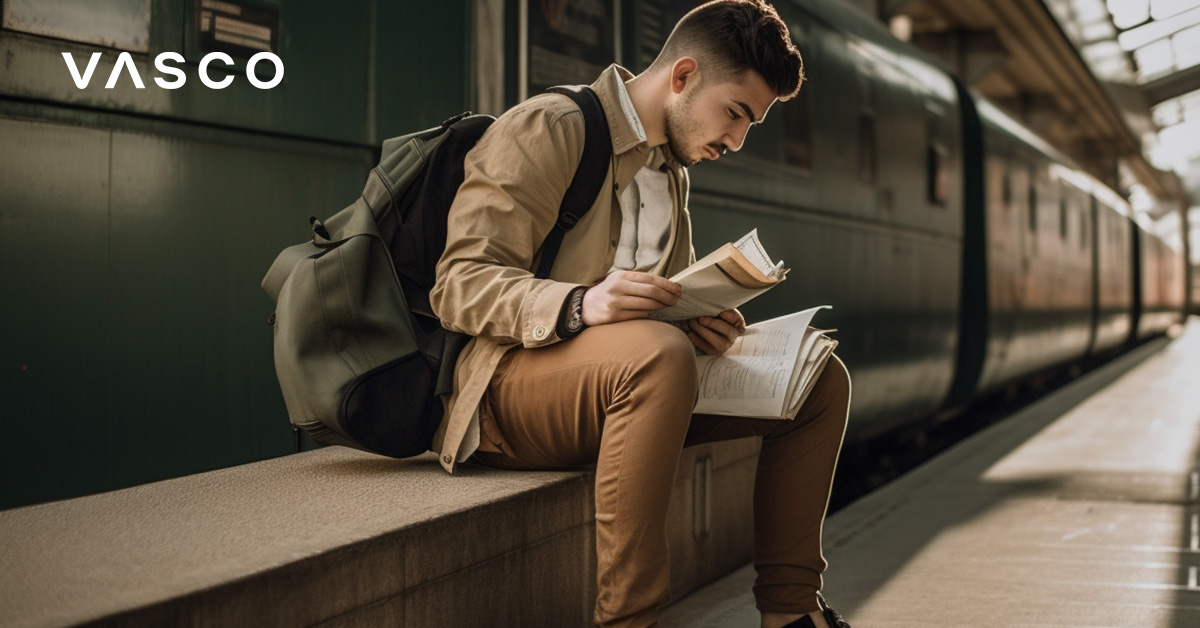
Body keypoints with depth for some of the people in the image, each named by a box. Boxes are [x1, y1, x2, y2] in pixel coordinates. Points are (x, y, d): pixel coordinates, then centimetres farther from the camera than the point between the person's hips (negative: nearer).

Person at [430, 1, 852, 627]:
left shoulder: (673, 170, 16)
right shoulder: (546, 129, -11)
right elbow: (458, 285, -18)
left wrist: (701, 324, -5)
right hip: (506, 383, -8)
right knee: (659, 353, -38)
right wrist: (579, 305, -36)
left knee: (820, 380, -1)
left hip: (629, 378, 8)